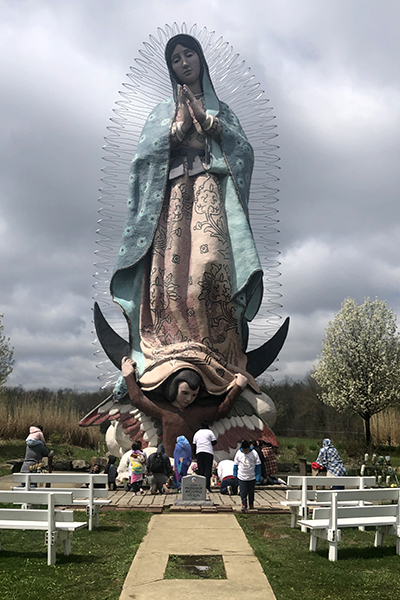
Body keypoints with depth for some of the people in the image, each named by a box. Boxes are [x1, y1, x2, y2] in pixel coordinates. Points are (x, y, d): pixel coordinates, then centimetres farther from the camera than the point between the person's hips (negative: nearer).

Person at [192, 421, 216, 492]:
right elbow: (214, 442, 1)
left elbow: (194, 445, 16)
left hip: (199, 452, 4)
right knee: (208, 469, -4)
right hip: (208, 452, -4)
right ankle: (207, 486, -12)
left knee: (200, 470, 7)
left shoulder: (196, 433, 17)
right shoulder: (209, 432, 3)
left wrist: (195, 454, 21)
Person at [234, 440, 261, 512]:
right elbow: (236, 464, 6)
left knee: (251, 492, 12)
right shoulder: (238, 453, -6)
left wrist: (258, 477, -4)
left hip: (252, 477, 0)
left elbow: (258, 465, -3)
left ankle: (251, 504, 29)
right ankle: (244, 505, 7)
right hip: (242, 477, 0)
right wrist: (235, 475, 9)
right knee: (243, 492, -4)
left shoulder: (254, 453, -9)